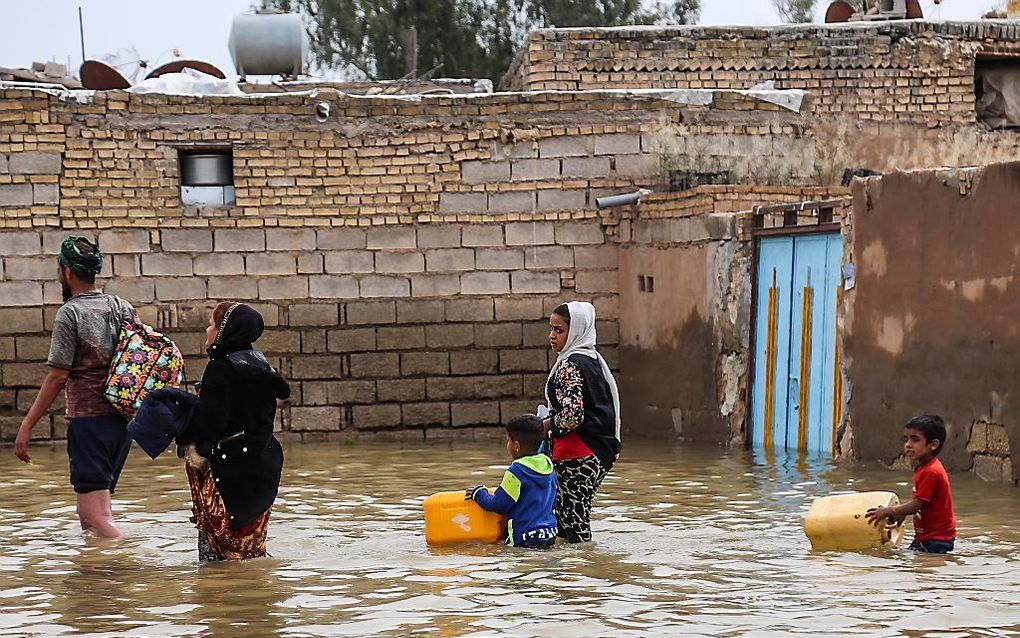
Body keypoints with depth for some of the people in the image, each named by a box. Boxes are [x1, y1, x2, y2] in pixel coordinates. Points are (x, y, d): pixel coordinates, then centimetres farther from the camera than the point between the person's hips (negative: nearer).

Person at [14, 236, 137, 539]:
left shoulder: (70, 313, -10)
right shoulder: (122, 307, 10)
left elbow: (57, 377, -13)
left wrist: (26, 426, -10)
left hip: (87, 417, -7)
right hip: (122, 420, 8)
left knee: (97, 516, -11)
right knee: (88, 514, 16)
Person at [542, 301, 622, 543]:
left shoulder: (569, 365, -14)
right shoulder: (592, 359, 15)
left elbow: (571, 416, -23)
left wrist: (545, 426, -6)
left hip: (577, 458, -10)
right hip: (600, 454, 10)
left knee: (574, 529, -6)